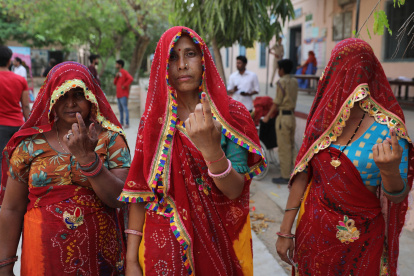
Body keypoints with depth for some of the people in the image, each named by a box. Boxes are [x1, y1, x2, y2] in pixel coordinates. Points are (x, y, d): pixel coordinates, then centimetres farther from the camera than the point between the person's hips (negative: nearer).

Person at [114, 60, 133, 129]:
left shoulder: (124, 72, -7)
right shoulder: (118, 73, 20)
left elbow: (131, 79, -22)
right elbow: (115, 83, 20)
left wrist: (124, 85, -18)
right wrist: (116, 77, 3)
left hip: (123, 94, -9)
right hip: (118, 94, 9)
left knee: (125, 108, -12)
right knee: (120, 109, 11)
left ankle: (127, 123, -13)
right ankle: (121, 122, 17)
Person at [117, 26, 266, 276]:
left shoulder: (232, 114, -9)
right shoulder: (154, 120, -4)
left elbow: (235, 191, -16)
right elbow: (140, 191, -3)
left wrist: (211, 150, -34)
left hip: (219, 240, 0)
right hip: (165, 243, 1)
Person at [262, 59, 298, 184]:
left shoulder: (281, 82, -12)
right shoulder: (294, 81, 9)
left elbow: (277, 102, -11)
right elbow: (290, 99, 12)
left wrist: (267, 116, -3)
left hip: (283, 117, -8)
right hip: (292, 116, 8)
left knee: (283, 147, -1)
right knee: (290, 146, 15)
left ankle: (285, 176, 5)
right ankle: (289, 171, 24)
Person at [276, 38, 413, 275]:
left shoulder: (389, 130, -17)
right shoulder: (323, 120, -6)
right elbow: (302, 173, -3)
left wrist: (391, 171, -38)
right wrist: (286, 230, -1)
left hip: (362, 244, -3)